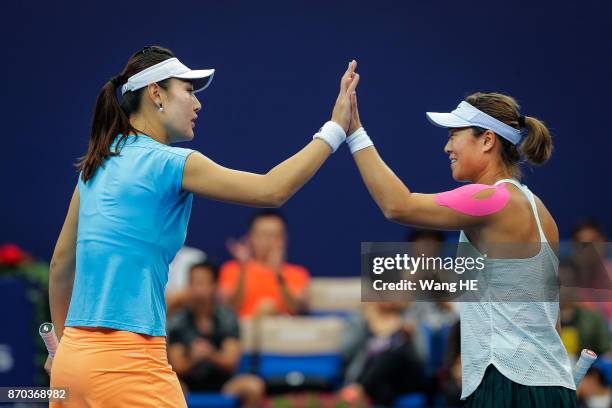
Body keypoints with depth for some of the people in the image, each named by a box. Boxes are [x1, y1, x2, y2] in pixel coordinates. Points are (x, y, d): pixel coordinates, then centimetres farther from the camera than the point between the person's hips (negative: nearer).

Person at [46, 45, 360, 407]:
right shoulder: (170, 163, -8)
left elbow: (62, 262, 19)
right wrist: (335, 129, -1)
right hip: (125, 360, -7)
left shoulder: (97, 166, 13)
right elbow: (272, 190, -8)